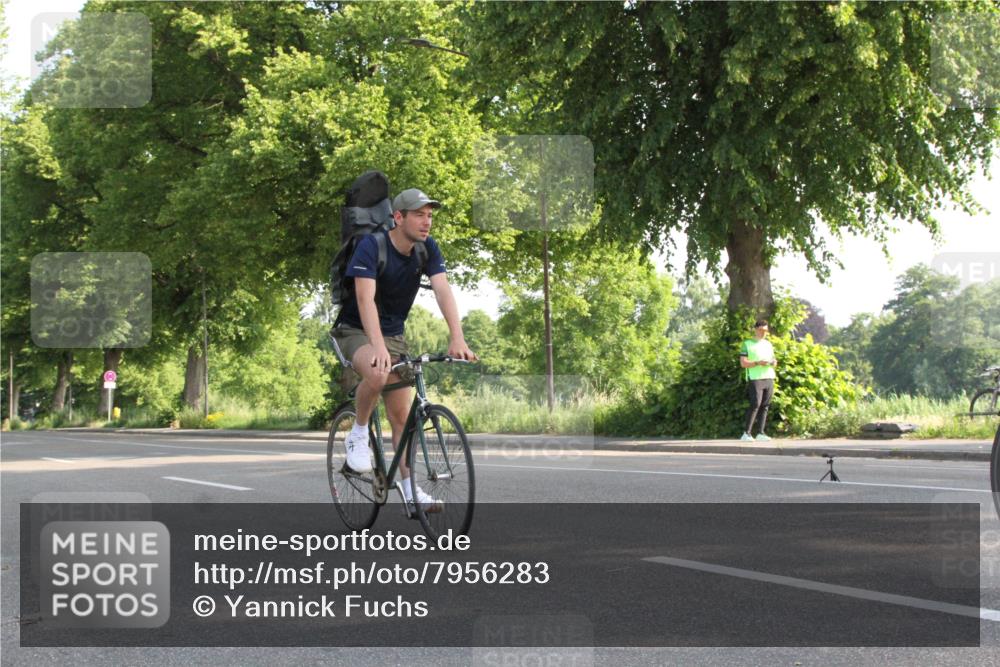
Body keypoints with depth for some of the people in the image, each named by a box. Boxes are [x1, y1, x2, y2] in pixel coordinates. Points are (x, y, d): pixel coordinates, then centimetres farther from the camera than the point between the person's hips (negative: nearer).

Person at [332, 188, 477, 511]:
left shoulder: (428, 249, -7)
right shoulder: (371, 246, -23)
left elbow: (443, 291, -19)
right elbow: (366, 298, -33)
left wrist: (457, 338, -34)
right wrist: (378, 346, -47)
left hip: (394, 334, 5)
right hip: (355, 330, -5)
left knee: (401, 414, 1)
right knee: (377, 374, -37)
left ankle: (411, 490, 5)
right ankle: (358, 435, -12)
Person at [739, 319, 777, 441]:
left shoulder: (768, 344, 21)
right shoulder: (747, 344, 4)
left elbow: (773, 360, 26)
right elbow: (743, 363, -4)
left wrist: (774, 363, 2)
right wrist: (757, 363, -17)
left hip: (769, 378, 6)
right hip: (755, 379, -6)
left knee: (765, 406, 0)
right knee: (755, 405, -14)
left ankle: (760, 433, 2)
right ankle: (746, 433, -12)